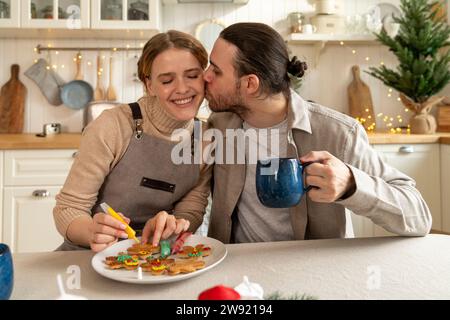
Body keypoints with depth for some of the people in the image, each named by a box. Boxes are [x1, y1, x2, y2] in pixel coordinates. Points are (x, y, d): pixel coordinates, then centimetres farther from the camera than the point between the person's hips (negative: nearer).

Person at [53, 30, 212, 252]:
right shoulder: (112, 127, -16)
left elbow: (191, 212, -2)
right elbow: (68, 208, -11)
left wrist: (172, 225, -24)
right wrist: (93, 232, -32)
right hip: (89, 257, -2)